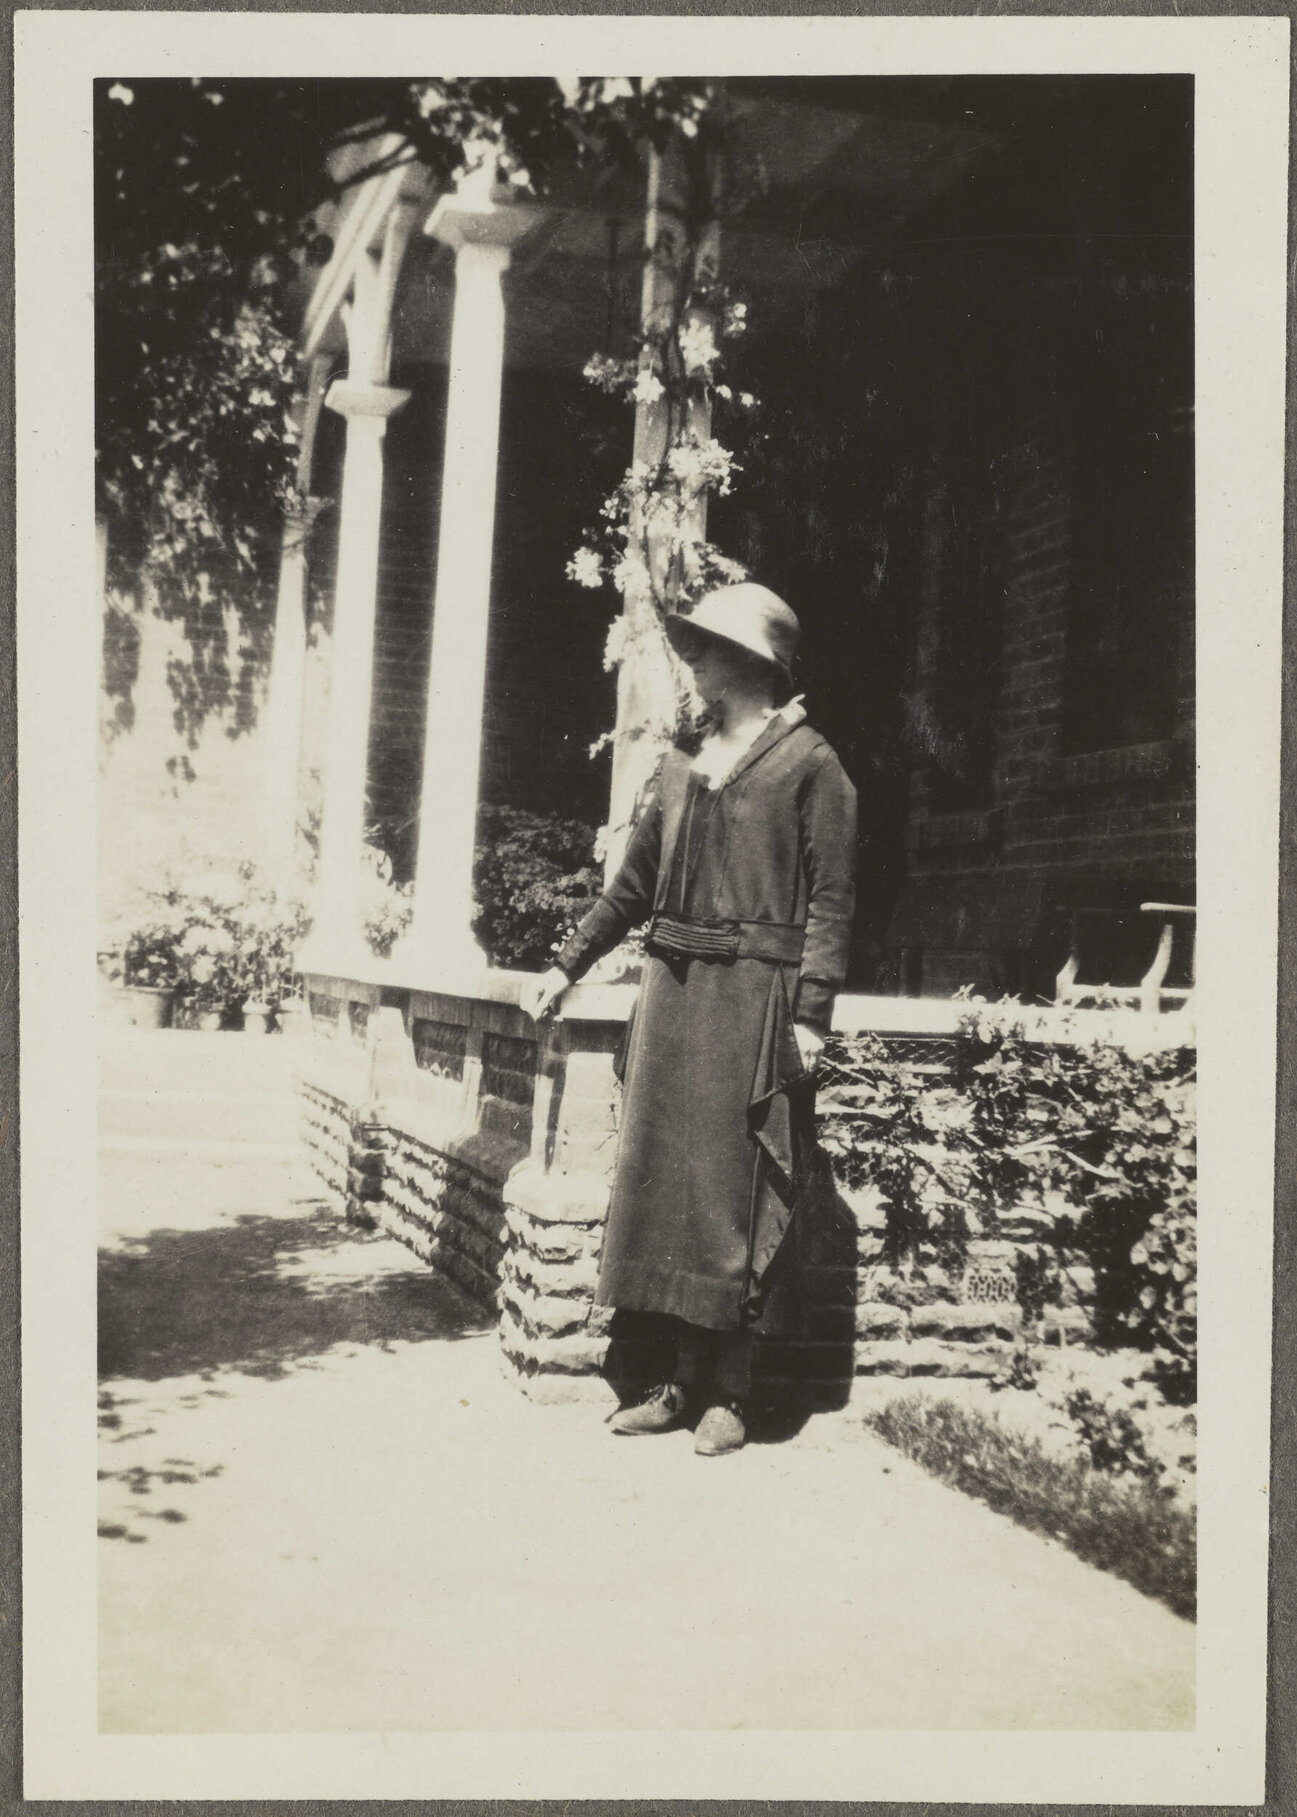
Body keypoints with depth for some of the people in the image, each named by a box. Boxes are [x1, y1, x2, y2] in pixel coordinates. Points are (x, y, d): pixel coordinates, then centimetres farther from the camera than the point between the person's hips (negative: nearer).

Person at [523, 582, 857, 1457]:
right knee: (667, 1179, 7)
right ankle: (686, 1381, 16)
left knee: (735, 1189, -2)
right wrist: (569, 967, 21)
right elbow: (635, 885, 22)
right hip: (673, 990, 7)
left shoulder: (810, 763, -3)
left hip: (754, 998, -7)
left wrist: (810, 1013, -16)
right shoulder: (682, 769, 16)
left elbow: (831, 898, -9)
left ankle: (730, 1393, 7)